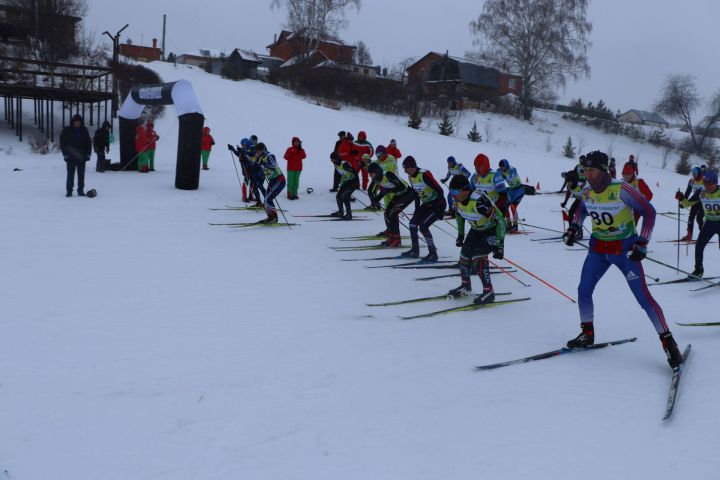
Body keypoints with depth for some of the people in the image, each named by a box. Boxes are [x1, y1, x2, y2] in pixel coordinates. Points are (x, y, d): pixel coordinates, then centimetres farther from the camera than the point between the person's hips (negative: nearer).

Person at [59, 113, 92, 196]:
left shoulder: (84, 131, 7)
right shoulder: (67, 130, 0)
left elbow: (89, 143, 11)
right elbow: (62, 143, 0)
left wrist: (88, 154, 3)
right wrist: (65, 154, -7)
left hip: (81, 157, 2)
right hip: (70, 157, -2)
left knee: (81, 174, 5)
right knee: (70, 175, -2)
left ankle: (81, 190, 11)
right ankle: (69, 191, 3)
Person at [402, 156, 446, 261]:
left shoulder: (424, 174, -25)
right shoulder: (411, 177, 2)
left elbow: (439, 190, -25)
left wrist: (441, 207, -24)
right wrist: (417, 208, 14)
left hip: (437, 204, -9)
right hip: (426, 204, 9)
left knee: (423, 226, -17)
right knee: (413, 223, 7)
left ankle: (433, 254, -8)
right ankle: (415, 251, 20)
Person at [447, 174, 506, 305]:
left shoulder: (479, 200, -37)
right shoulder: (457, 201, -13)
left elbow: (500, 220, -33)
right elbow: (460, 215, 11)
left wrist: (500, 245, -31)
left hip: (493, 230, -7)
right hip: (477, 229, 8)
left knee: (478, 256, -21)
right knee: (465, 254, 2)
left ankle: (489, 292, -11)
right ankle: (465, 287, 25)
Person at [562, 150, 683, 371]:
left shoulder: (621, 190, -21)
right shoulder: (587, 192, -4)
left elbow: (649, 211, -15)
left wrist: (642, 243, -21)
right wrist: (573, 228, 5)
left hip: (624, 249, -5)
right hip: (598, 248, 5)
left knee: (643, 296, -7)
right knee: (583, 290, 1)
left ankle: (668, 342, 4)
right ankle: (587, 334, 20)